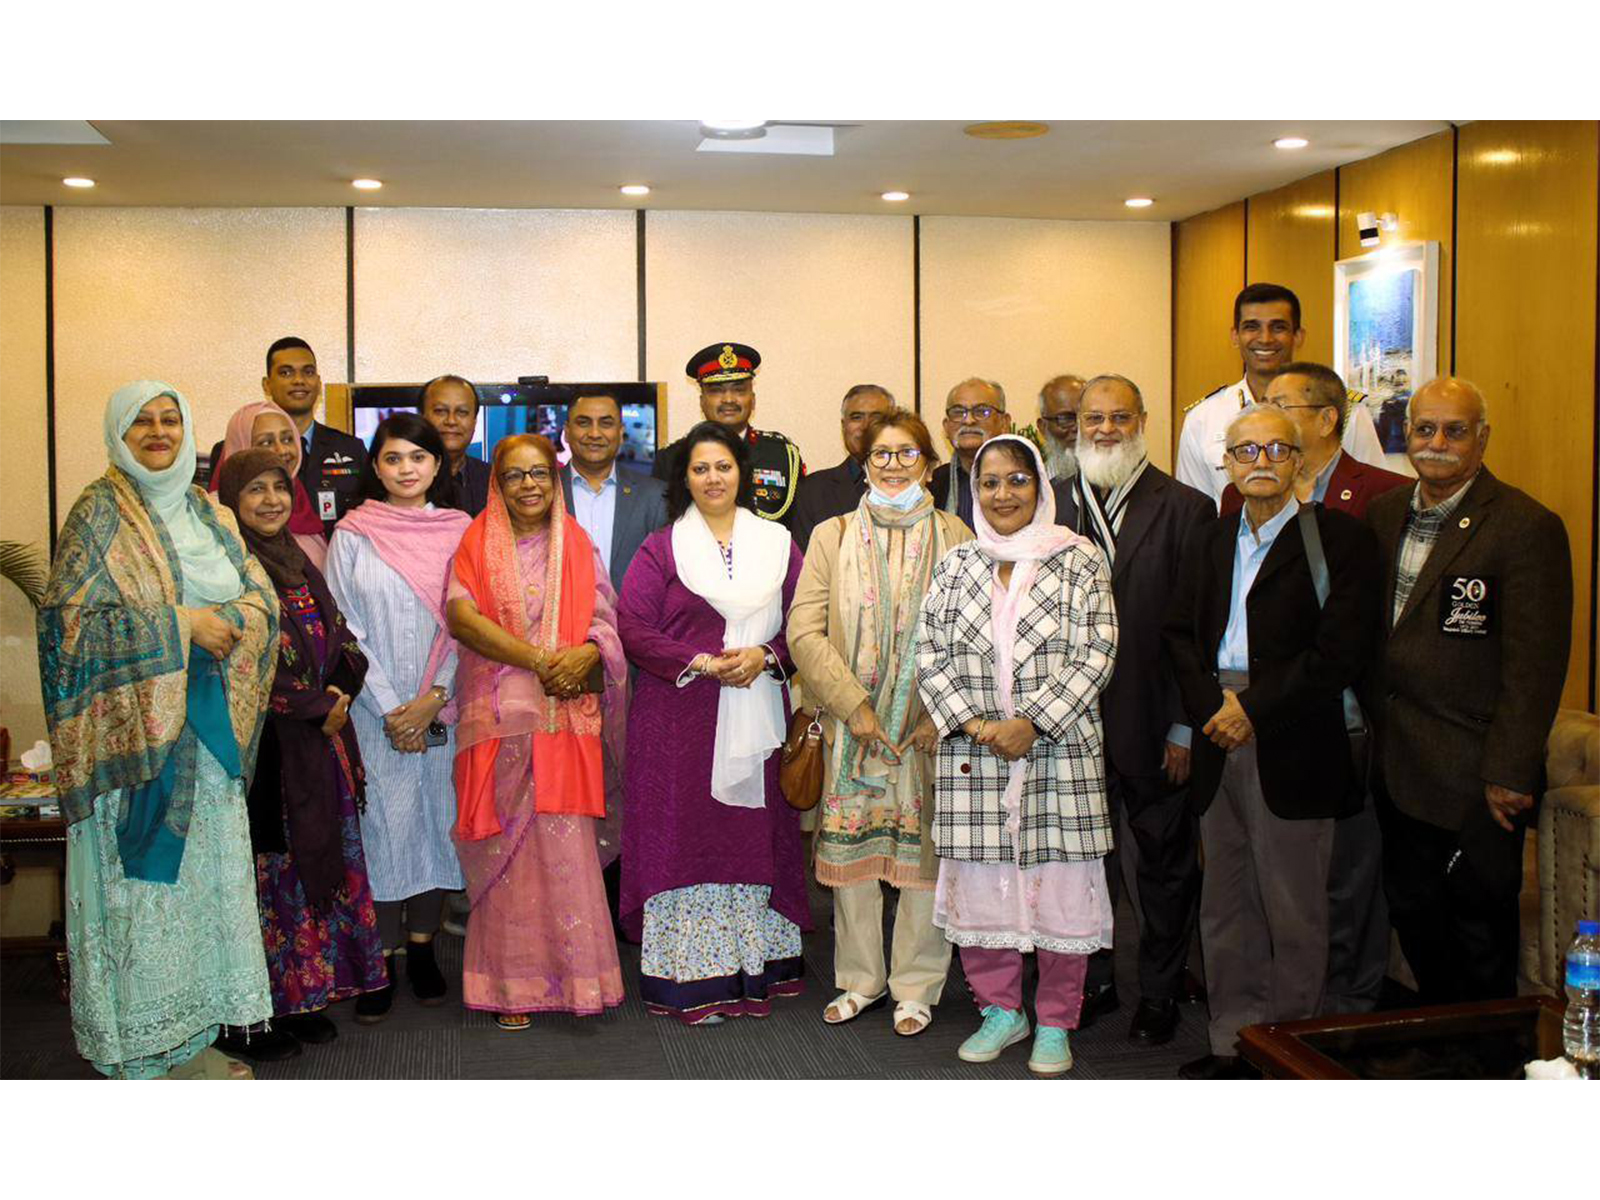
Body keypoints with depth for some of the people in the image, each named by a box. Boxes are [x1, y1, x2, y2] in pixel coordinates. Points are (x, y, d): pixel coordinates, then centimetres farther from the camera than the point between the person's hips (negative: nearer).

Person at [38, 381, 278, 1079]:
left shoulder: (206, 514, 14)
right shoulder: (98, 513, -3)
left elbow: (262, 597, 10)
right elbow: (72, 621, -12)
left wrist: (225, 620, -12)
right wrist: (180, 625, -16)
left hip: (207, 726, 6)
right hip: (133, 727, -6)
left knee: (204, 871, 8)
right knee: (138, 877, -2)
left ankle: (191, 1036, 19)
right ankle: (136, 1054, 10)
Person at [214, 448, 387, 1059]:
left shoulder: (298, 562, 14)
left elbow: (341, 641, 15)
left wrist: (340, 688, -5)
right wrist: (317, 707, -12)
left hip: (319, 743, 8)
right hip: (258, 749, -7)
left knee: (320, 867, 11)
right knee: (265, 875, -2)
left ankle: (304, 999, 22)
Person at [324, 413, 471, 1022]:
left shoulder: (460, 531, 5)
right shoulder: (352, 534, 2)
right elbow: (345, 628, -1)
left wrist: (434, 698, -8)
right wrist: (391, 708, -6)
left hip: (444, 707, 2)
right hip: (376, 709, -1)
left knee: (437, 817, 5)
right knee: (382, 824, -3)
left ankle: (421, 944, 19)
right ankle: (378, 956, 8)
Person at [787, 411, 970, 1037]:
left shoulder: (954, 537, 3)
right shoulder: (832, 536, 6)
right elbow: (804, 631, -1)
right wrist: (852, 706, -9)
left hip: (929, 727, -1)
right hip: (852, 723, 1)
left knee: (925, 853, 2)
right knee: (849, 849, 7)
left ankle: (916, 985, 18)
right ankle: (860, 979, 24)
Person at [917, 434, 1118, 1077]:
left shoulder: (1080, 560, 2)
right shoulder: (955, 565, 10)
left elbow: (1095, 654, -5)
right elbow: (930, 654, 6)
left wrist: (1032, 723, -13)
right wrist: (971, 722, -8)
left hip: (1058, 752, -2)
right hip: (973, 757, 3)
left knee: (1060, 885, 0)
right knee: (979, 883, 6)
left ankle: (1055, 1022, 18)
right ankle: (1001, 1010, 25)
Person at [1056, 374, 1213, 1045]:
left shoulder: (1184, 509, -5)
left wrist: (1186, 727, -10)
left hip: (1153, 726, -2)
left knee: (1164, 863, 11)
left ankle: (1159, 993, 27)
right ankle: (1092, 982, 30)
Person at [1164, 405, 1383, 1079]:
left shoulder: (1340, 539, -3)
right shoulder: (1212, 543, 16)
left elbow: (1343, 651, -12)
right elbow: (1178, 632, 11)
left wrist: (1255, 708, -14)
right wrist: (1212, 706, -6)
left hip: (1292, 753, -5)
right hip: (1219, 748, 6)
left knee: (1294, 914, 3)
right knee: (1225, 909, 13)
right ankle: (1232, 1043, 25)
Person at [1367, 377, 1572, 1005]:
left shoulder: (1527, 528, -12)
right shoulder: (1384, 514, 8)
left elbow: (1535, 666, -15)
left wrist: (1509, 775, -16)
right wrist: (1373, 737, 9)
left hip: (1475, 779, -6)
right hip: (1400, 768, 6)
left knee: (1479, 925, 8)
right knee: (1411, 912, 16)